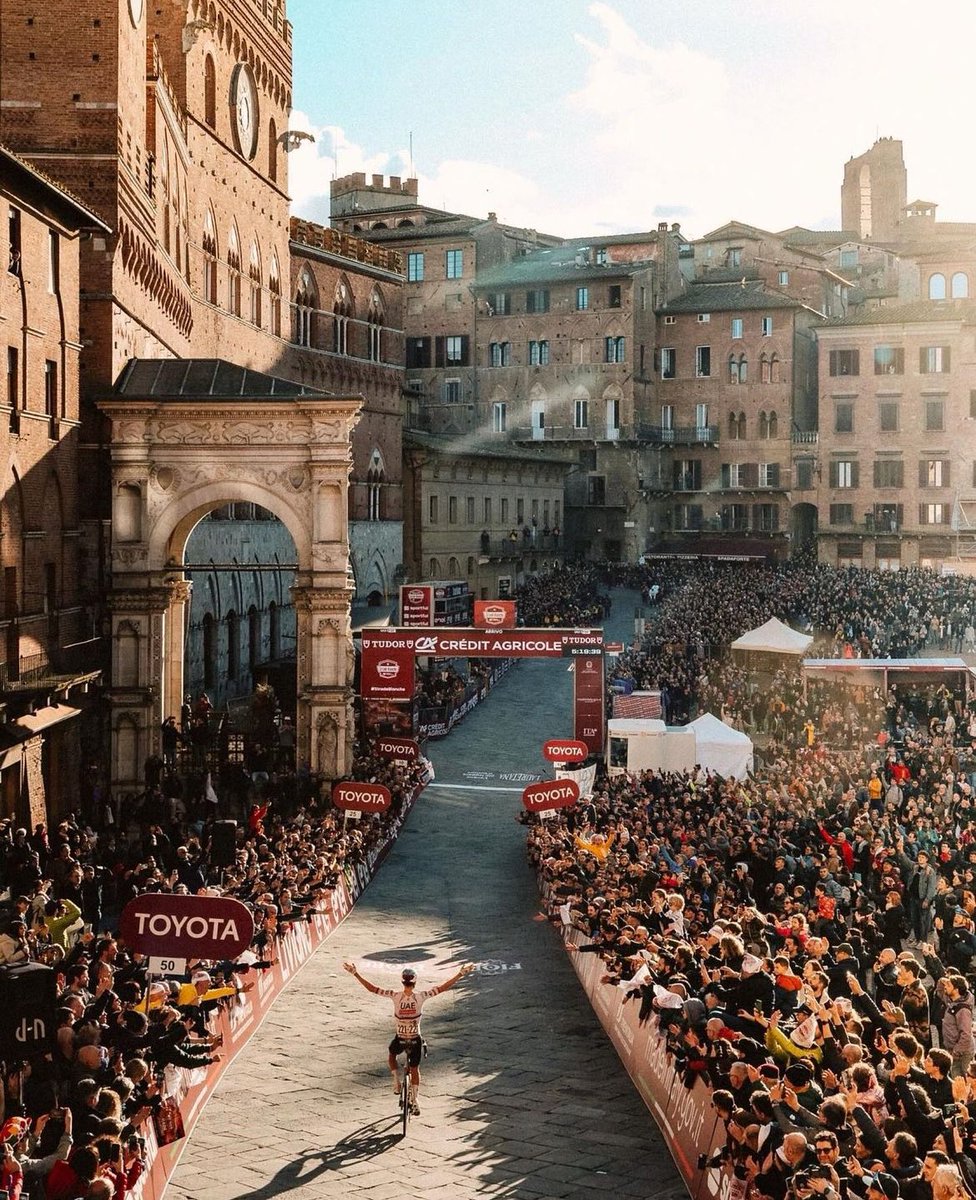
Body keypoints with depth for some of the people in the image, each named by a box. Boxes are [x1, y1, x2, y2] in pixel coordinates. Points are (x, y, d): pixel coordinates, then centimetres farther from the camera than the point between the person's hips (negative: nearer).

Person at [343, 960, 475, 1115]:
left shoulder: (395, 995, -18)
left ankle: (396, 1080, 17)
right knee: (415, 1069, 19)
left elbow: (372, 988, -17)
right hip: (415, 1040, 0)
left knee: (392, 1055, 33)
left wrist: (356, 974, -13)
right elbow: (443, 987, -14)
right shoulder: (421, 996, -17)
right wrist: (460, 973, -10)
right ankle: (414, 1100, 18)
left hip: (399, 1039, 0)